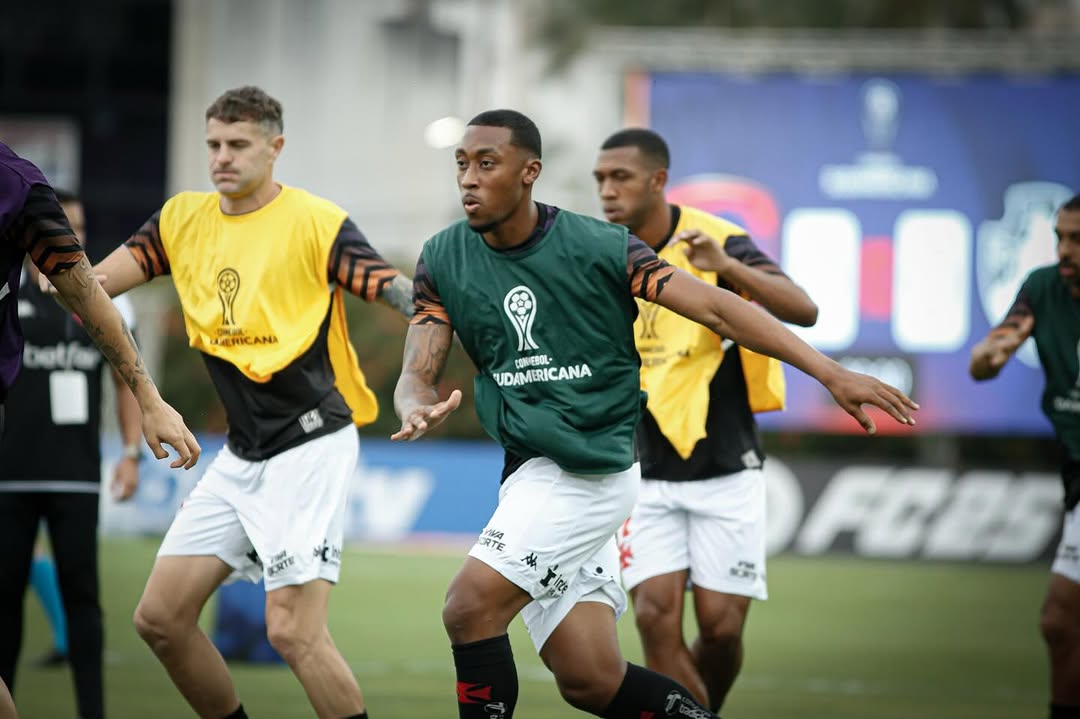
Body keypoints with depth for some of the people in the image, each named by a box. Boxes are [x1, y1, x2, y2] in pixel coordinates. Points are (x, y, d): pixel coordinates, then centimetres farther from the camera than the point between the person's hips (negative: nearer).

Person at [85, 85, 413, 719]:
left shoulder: (316, 221, -10)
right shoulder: (184, 219, 7)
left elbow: (398, 291, -17)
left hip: (312, 443, -7)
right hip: (241, 455, 7)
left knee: (293, 631, -17)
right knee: (160, 617, 5)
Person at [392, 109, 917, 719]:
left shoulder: (600, 247, -11)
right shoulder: (444, 259, 2)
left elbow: (716, 309, -11)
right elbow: (418, 374, 0)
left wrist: (831, 373, -18)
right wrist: (418, 410, -26)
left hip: (592, 469, -5)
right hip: (531, 472, 5)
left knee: (469, 607, -20)